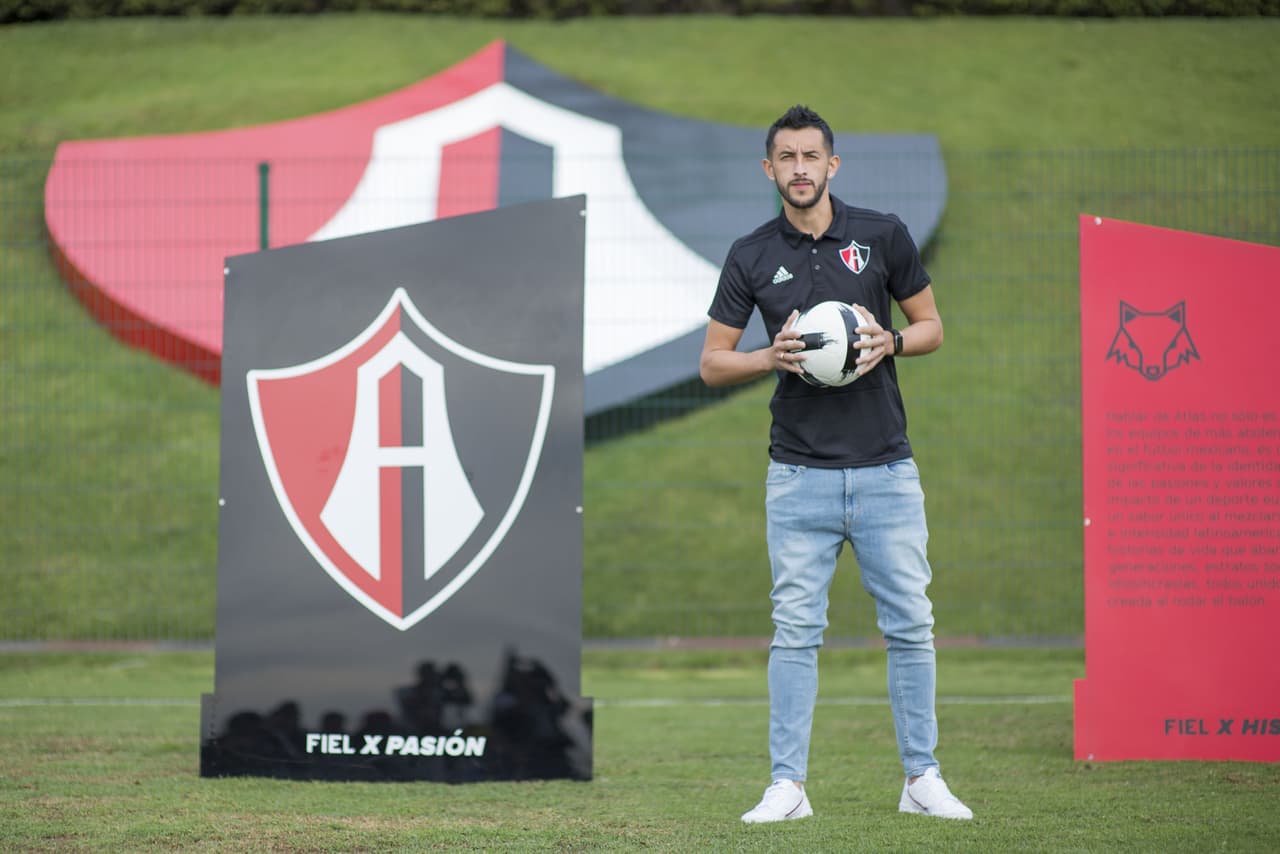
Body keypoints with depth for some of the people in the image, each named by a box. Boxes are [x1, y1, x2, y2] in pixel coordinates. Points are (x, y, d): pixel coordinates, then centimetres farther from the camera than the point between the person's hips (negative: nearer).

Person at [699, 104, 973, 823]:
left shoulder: (882, 235, 2)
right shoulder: (752, 257, 3)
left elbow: (931, 325, 10)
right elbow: (713, 362, 7)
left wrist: (889, 342, -11)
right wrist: (773, 356, -12)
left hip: (886, 468, 0)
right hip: (800, 474, 0)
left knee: (909, 624, 2)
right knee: (796, 631, 0)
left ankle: (922, 778, 11)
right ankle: (788, 786, 4)